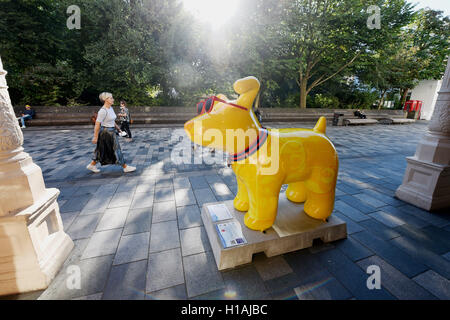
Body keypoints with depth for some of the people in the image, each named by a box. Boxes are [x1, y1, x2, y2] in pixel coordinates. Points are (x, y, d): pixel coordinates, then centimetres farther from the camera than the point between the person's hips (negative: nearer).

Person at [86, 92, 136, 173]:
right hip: (106, 132, -9)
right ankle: (125, 167, 8)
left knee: (103, 151, 17)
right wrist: (95, 137, -18)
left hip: (111, 132, 9)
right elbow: (97, 124, -19)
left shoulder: (111, 108, 9)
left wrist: (118, 128, 20)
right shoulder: (103, 111, -19)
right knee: (116, 149, -2)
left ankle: (92, 165, 32)